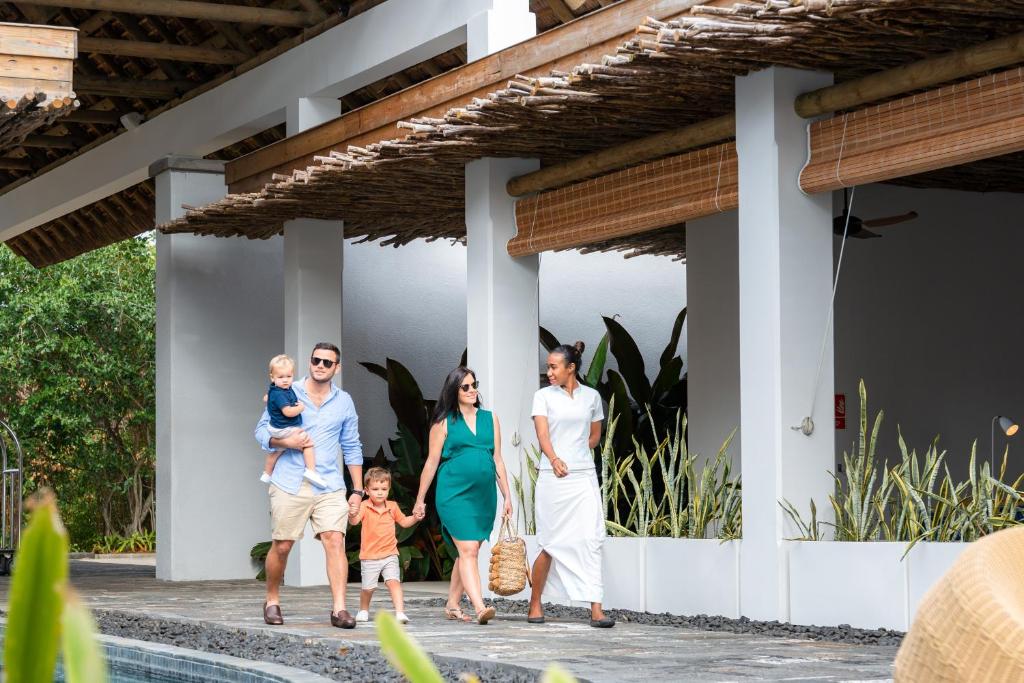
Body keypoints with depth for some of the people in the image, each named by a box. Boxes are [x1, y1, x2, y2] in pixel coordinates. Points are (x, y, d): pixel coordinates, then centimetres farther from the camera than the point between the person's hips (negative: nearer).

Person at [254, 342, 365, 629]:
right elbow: (262, 430, 7)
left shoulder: (344, 402, 11)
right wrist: (286, 442, -13)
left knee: (335, 541, -13)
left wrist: (358, 491, 9)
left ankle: (339, 608, -14)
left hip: (330, 486, 1)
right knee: (282, 546, 3)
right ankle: (272, 600, 25)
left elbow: (352, 449, 14)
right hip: (289, 484, -1)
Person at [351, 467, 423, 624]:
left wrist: (415, 518, 3)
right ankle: (363, 610, 34)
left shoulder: (392, 506, 6)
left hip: (390, 554, 2)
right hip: (369, 556, -2)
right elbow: (354, 521, -25)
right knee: (368, 587, 7)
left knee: (393, 581, -16)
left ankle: (400, 612, -21)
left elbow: (403, 522, 22)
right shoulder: (364, 506, -7)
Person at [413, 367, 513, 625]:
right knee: (468, 550, -15)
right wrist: (420, 500, 5)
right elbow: (432, 463, 4)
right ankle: (479, 607, -24)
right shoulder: (444, 423, 2)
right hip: (454, 494, -4)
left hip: (484, 495, 4)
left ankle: (452, 605, 20)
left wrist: (507, 496, 12)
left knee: (466, 553, 9)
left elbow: (498, 460, 15)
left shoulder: (490, 419, 13)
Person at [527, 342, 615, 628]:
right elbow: (543, 434, -8)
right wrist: (555, 459, -24)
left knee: (590, 539, -9)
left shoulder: (592, 397, 10)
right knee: (551, 545, 2)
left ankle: (596, 609, -12)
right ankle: (535, 603, 19)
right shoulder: (543, 396, 4)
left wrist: (576, 454, 7)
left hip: (584, 476, 1)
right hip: (553, 477, -1)